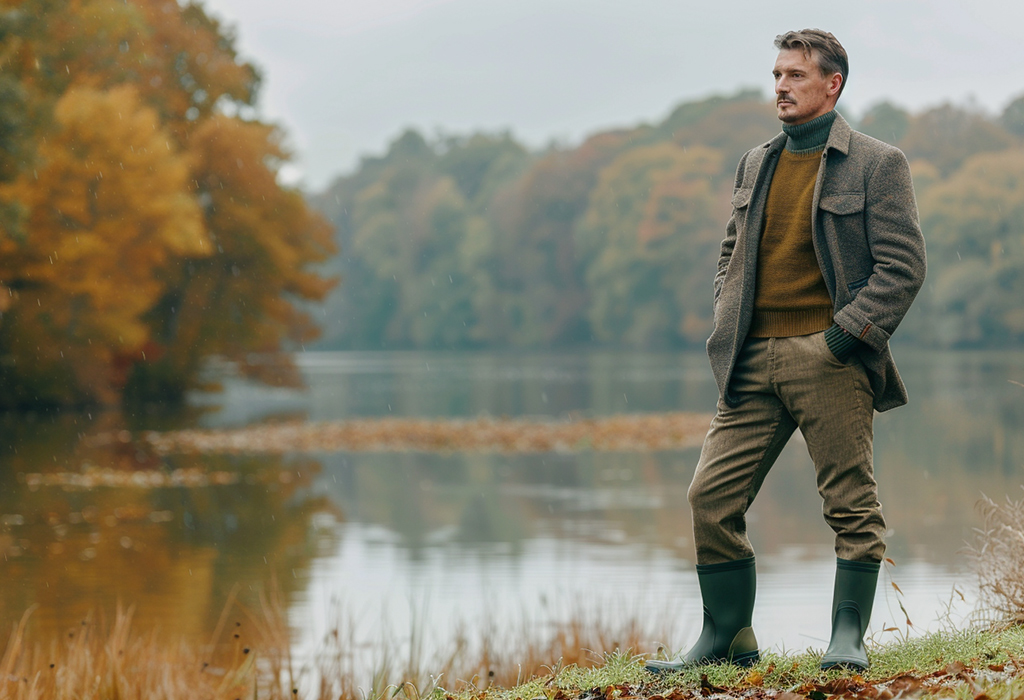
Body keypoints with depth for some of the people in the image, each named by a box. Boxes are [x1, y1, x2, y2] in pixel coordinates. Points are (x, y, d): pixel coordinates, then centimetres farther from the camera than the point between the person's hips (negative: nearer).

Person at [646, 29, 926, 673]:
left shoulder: (878, 165, -1)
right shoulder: (756, 165, 17)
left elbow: (903, 267, -6)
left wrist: (845, 335, -13)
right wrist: (727, 329, 10)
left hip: (830, 357, -5)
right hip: (754, 361, 5)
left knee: (851, 504, -1)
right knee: (712, 497, 0)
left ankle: (848, 637, 11)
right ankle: (728, 639, 11)